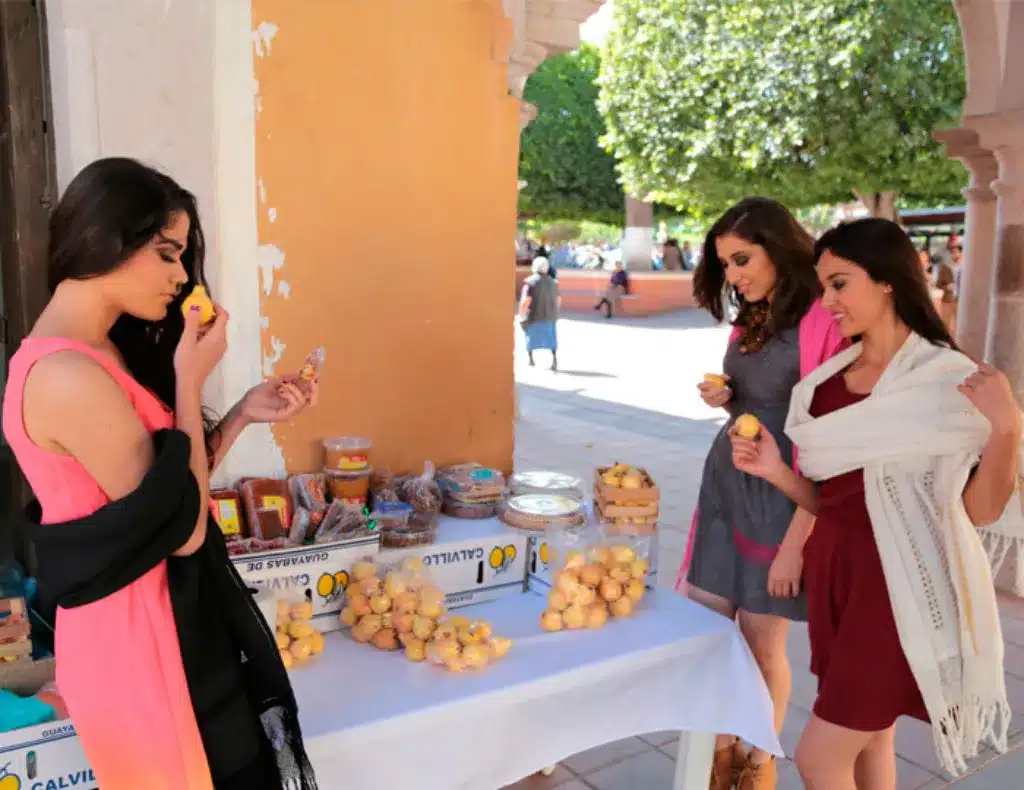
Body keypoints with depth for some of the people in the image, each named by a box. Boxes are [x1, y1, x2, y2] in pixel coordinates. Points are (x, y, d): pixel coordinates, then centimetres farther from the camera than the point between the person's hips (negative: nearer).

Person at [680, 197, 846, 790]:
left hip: (779, 496, -8)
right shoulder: (751, 318, 11)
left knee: (762, 640, 6)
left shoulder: (824, 323, -17)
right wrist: (723, 399, 0)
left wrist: (795, 543, -19)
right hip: (724, 480, 8)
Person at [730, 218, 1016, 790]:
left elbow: (981, 509, -12)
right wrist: (776, 471, -6)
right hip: (835, 571, 6)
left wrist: (1006, 427, -26)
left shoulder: (947, 379, -12)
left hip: (899, 583, -6)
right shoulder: (829, 379, 6)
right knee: (869, 741, 20)